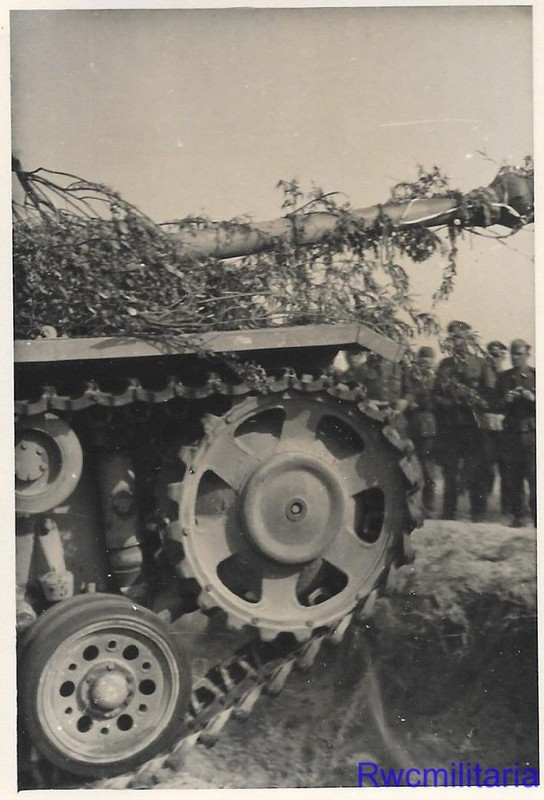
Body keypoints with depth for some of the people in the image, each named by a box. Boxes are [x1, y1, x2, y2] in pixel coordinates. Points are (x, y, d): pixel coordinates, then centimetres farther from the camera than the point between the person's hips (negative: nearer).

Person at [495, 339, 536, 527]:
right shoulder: (504, 377, 11)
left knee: (534, 477, -9)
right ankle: (517, 516, 12)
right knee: (514, 479, 4)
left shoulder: (536, 375, 5)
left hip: (532, 433, -2)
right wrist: (505, 401, -8)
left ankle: (537, 517, -4)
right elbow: (496, 405, 11)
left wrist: (533, 399, -14)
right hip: (511, 433, 2)